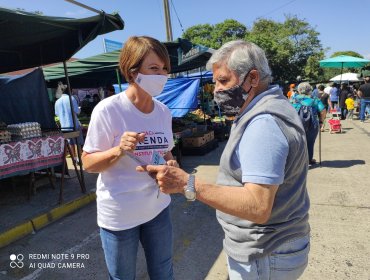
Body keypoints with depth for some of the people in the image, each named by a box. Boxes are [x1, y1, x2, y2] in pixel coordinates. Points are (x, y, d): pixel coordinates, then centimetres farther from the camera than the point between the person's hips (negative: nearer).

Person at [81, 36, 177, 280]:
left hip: (158, 206, 5)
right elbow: (88, 163, -13)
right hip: (119, 214, -4)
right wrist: (119, 151, -31)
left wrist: (171, 164, -12)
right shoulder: (108, 109, -19)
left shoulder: (164, 111, -2)